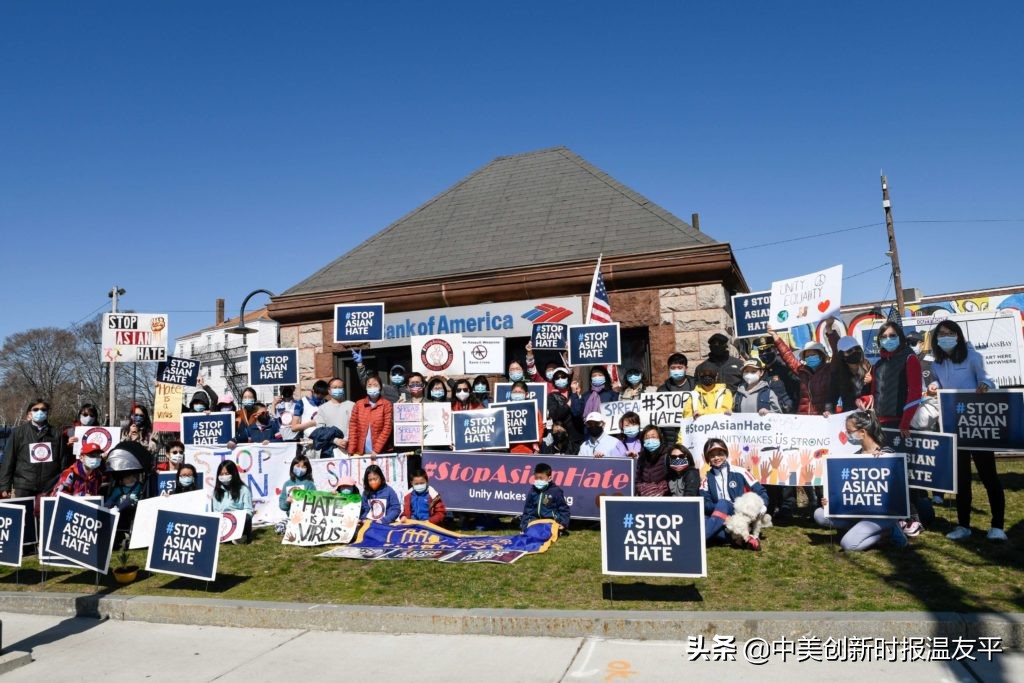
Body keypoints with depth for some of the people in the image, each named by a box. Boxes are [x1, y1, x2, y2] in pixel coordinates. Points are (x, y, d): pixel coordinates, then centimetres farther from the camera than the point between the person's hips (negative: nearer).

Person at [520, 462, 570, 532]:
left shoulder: (556, 491, -4)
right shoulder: (532, 491, 8)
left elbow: (564, 508, 2)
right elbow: (527, 508, 14)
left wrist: (563, 523, -9)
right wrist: (524, 524, 6)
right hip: (535, 520, 4)